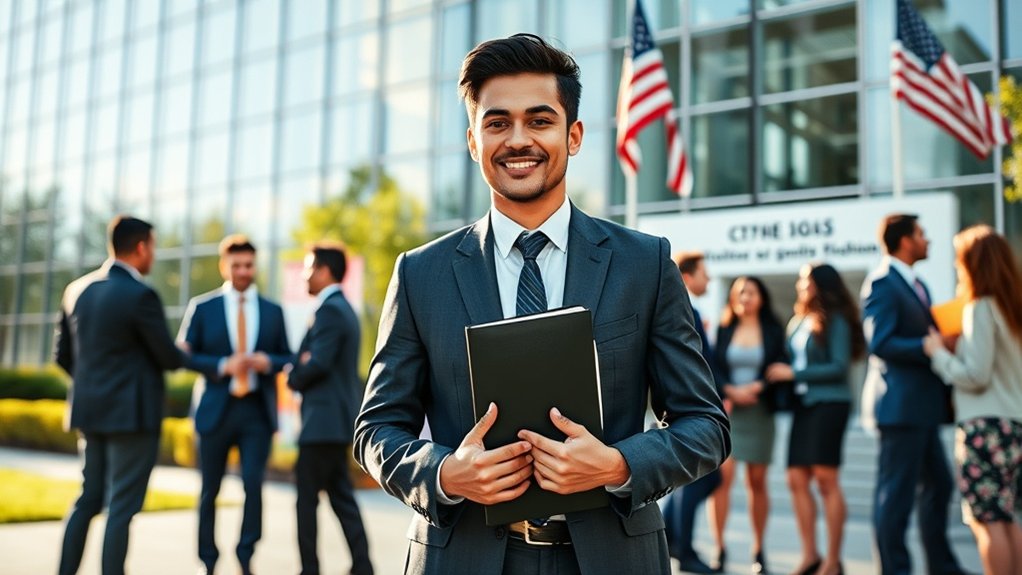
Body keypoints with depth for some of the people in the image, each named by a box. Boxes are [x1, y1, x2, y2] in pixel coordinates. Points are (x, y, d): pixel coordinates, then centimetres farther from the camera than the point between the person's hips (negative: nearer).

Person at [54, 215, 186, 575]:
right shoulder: (141, 295, -16)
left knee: (88, 498, 17)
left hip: (89, 410, 7)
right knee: (122, 506, -1)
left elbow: (63, 355, 12)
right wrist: (182, 356, 11)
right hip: (132, 412, -7)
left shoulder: (78, 290, 6)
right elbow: (169, 358, -11)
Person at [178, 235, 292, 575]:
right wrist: (224, 366, -15)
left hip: (257, 411, 0)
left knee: (253, 482, -12)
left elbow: (287, 358, 12)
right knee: (210, 489, 8)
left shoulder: (273, 311, 9)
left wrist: (268, 362, -11)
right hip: (216, 408, 0)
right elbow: (184, 355, 1)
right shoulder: (202, 308, 5)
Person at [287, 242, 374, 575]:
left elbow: (318, 363, -23)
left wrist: (293, 379, -4)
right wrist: (300, 370, 3)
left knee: (307, 496, 0)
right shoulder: (343, 308, 17)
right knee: (341, 496, 11)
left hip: (324, 419, -10)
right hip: (337, 418, 10)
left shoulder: (330, 310, -15)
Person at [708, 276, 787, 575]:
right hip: (726, 409, 0)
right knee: (722, 474, -11)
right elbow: (713, 367, 3)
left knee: (757, 481, 4)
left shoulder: (773, 331, 7)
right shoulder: (724, 330, 8)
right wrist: (731, 391, -11)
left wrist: (755, 388, -11)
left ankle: (758, 550, 15)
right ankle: (719, 547, -5)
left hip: (759, 412, 0)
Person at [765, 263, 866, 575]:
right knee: (796, 480, 3)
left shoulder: (835, 320, -5)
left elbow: (840, 366, -11)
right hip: (803, 405, 7)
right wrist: (779, 373, -7)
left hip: (829, 403, -7)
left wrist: (794, 373, -10)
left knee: (826, 480, -4)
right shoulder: (798, 321, 14)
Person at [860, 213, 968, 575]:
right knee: (896, 492, -2)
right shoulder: (882, 283, -12)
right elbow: (880, 342, -21)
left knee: (938, 485, 16)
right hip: (900, 405, -10)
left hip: (923, 405, 10)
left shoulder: (916, 284, 18)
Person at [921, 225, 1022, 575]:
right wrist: (959, 348, 17)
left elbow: (975, 375, -15)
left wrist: (939, 354, -2)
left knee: (987, 521, -4)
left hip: (986, 426, -8)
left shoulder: (981, 309, -11)